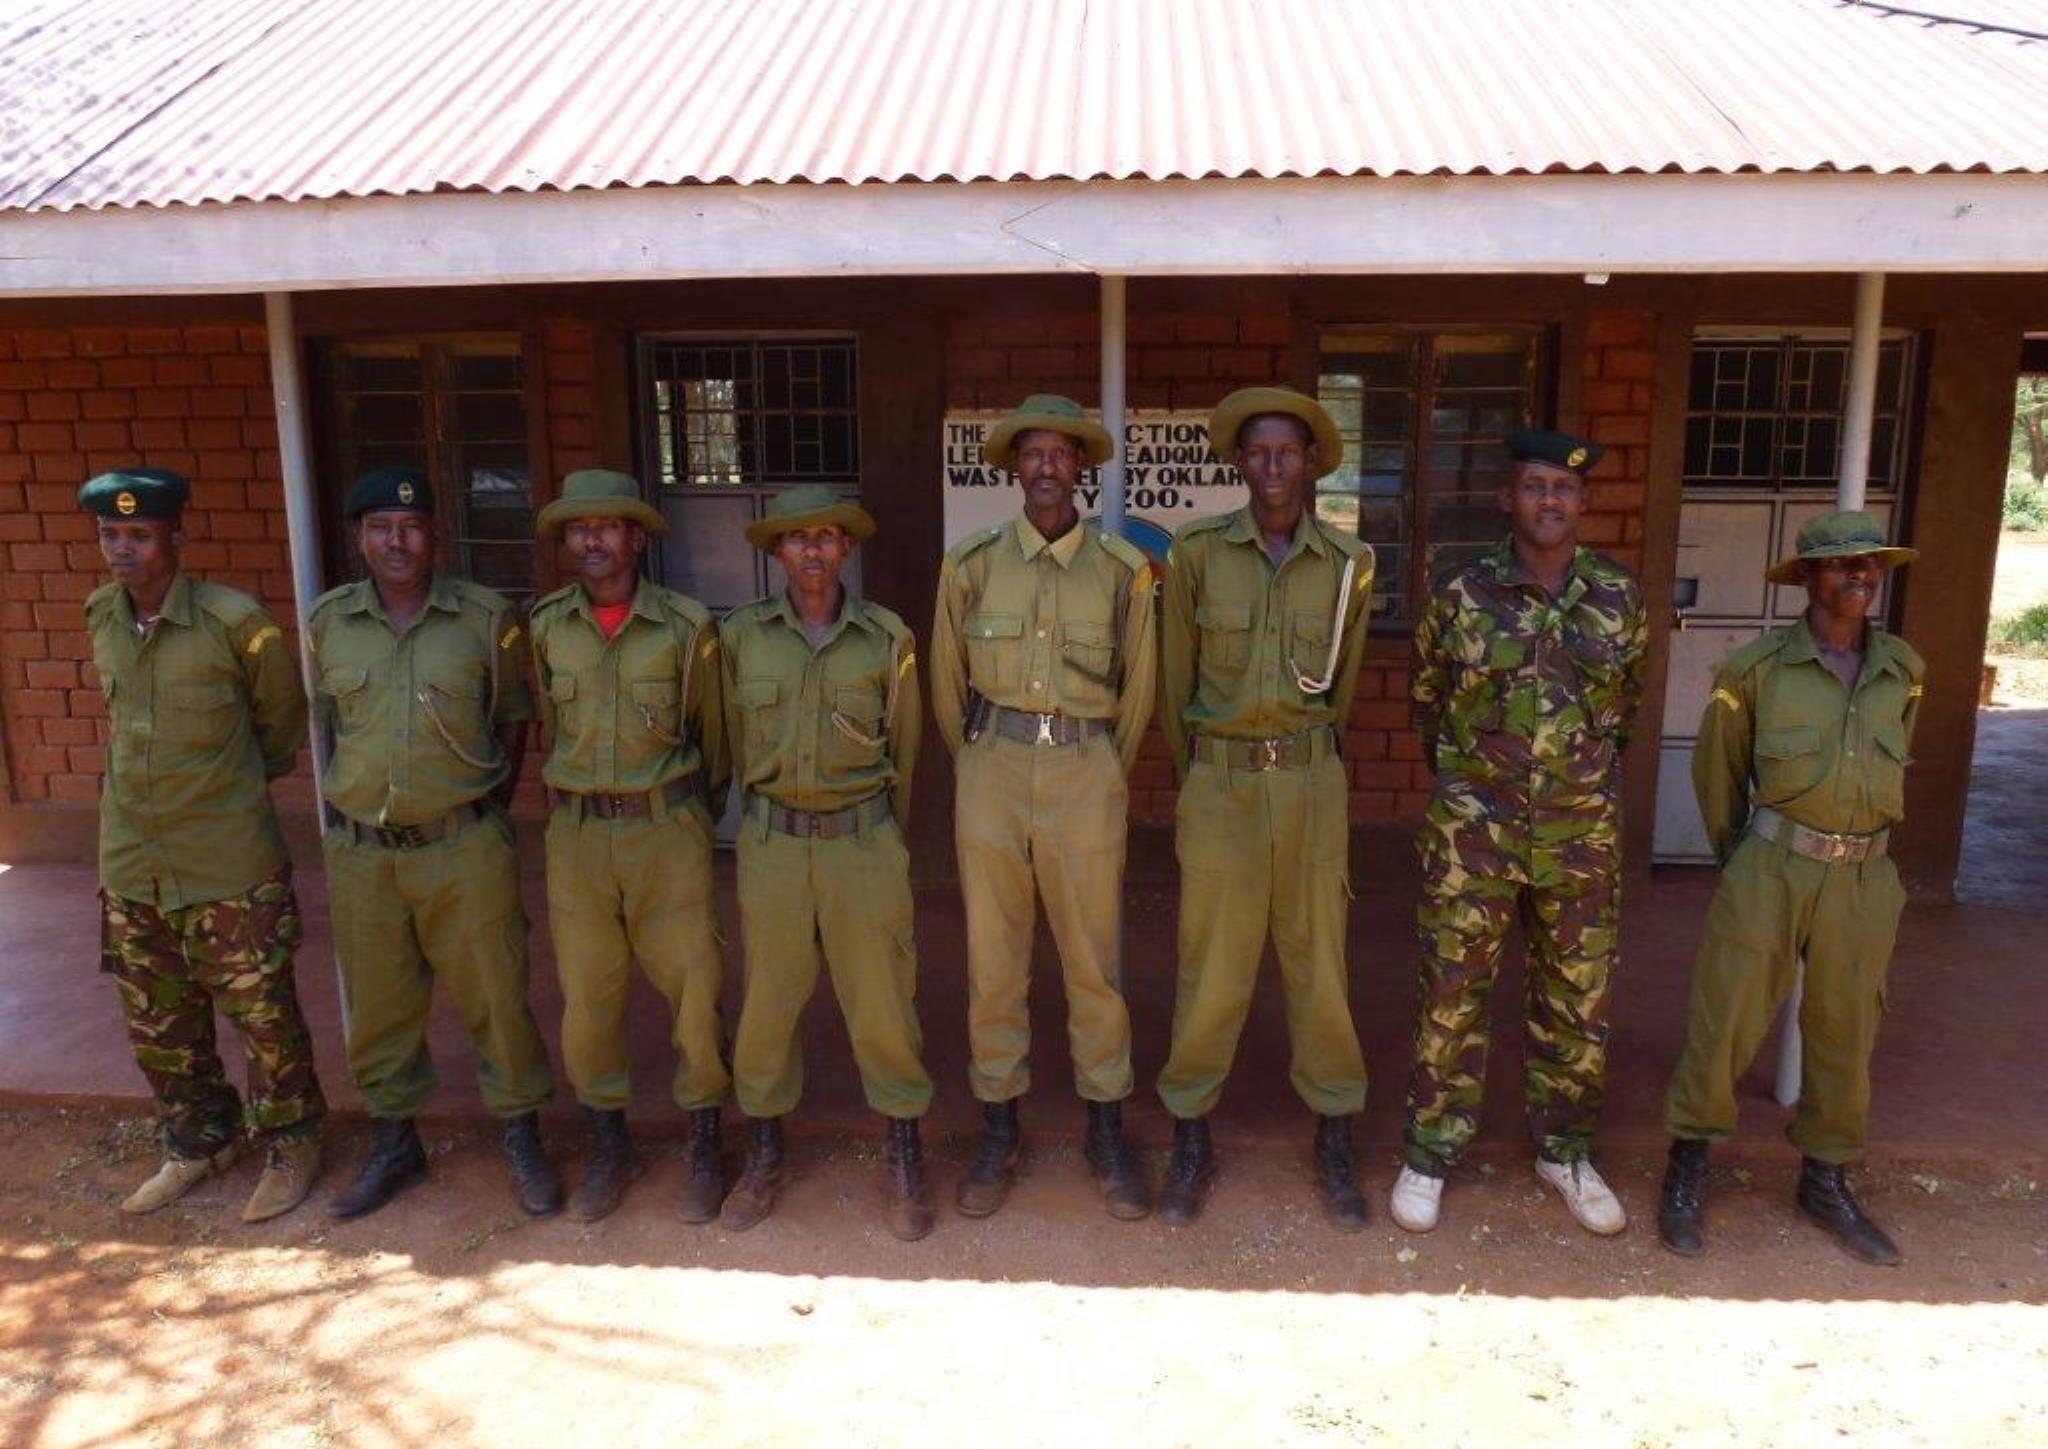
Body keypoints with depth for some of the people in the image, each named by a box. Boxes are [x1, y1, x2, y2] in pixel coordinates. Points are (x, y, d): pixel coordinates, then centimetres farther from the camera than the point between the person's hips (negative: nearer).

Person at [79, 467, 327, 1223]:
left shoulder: (234, 621, -15)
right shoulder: (102, 618, 1)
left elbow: (283, 717, 0)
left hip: (229, 869, -5)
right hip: (130, 867, 6)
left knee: (264, 1019, 6)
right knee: (158, 1027, 17)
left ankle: (289, 1146, 26)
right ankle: (198, 1143, 38)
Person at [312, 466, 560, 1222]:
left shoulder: (486, 617, -5)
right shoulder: (327, 621, 2)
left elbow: (512, 716, 4)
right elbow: (327, 720, 14)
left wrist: (491, 804, 0)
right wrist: (354, 797, 9)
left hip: (464, 847, -2)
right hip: (360, 851, 3)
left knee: (495, 997, 6)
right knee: (377, 1005, 15)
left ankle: (522, 1140, 24)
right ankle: (393, 1142, 34)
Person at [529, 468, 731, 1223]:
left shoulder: (686, 625, -6)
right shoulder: (546, 626, 2)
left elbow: (711, 729, 6)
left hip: (667, 828, -2)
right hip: (577, 831, 3)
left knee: (693, 988, 3)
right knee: (586, 994, 10)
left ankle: (703, 1146, 21)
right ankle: (608, 1146, 28)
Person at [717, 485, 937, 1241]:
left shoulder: (887, 638, -2)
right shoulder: (741, 635, 0)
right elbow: (736, 740, 12)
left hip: (864, 839, -1)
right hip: (772, 842, 1)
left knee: (881, 1001, 4)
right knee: (767, 1001, 9)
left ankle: (905, 1158, 21)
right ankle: (763, 1154, 28)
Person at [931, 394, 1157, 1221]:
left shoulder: (1122, 569, 1)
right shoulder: (971, 564, 2)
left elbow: (1138, 689, 10)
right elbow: (948, 685, 11)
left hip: (1087, 772, -1)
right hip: (992, 768, 1)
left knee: (1095, 961, 6)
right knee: (993, 959, 8)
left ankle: (1108, 1137, 23)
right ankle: (999, 1133, 24)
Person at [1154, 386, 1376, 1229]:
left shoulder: (1348, 564, 1)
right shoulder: (1197, 553, -3)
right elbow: (1175, 680, 6)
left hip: (1312, 782, 1)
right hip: (1220, 781, -1)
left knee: (1318, 962, 9)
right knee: (1211, 968, 4)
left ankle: (1335, 1146, 24)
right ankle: (1191, 1145, 20)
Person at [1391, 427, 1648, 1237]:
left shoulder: (1619, 600, 1)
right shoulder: (1462, 595, -4)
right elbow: (1426, 695, 11)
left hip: (1583, 835, 2)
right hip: (1473, 831, -2)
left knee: (1576, 1002, 12)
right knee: (1452, 996, 4)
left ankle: (1565, 1152, 31)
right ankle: (1430, 1155, 20)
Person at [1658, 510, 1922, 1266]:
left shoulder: (1904, 670, 6)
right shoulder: (1756, 666, -5)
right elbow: (1716, 767, 6)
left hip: (1865, 881, 4)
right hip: (1771, 870, -3)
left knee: (1844, 1034, 13)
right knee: (1725, 1022, 0)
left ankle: (1826, 1181, 32)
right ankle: (1687, 1168, 19)